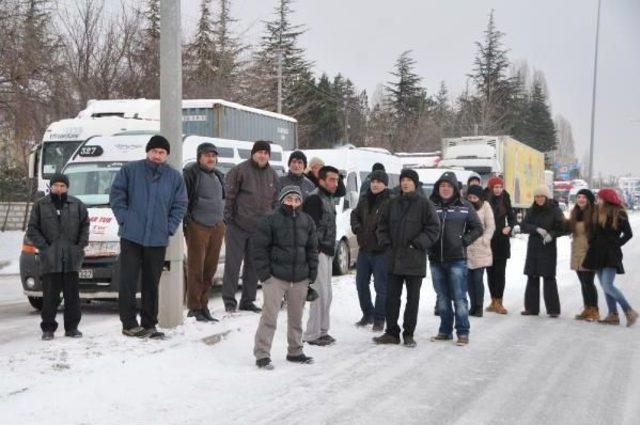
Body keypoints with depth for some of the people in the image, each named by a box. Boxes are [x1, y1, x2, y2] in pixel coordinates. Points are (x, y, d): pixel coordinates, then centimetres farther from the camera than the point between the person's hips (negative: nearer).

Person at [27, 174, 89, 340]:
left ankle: (72, 327, 12)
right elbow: (32, 230, 5)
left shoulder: (77, 205, 9)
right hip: (50, 259, -1)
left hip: (71, 258, 1)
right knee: (50, 296, -1)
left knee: (72, 294, 4)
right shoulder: (40, 205, 5)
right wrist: (44, 246, -6)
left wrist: (81, 245, 1)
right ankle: (48, 328, 7)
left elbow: (85, 225, 12)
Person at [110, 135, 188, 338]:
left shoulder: (175, 176, 6)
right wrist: (124, 218, -5)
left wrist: (170, 227, 1)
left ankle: (149, 324, 16)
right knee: (128, 281, -2)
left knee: (152, 283, 8)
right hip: (131, 236, -2)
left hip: (158, 239, 2)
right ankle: (129, 323, 5)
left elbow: (180, 204, 11)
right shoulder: (130, 170, -1)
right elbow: (116, 194, 2)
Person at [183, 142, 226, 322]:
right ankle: (194, 308, -1)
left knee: (210, 268, 8)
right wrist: (186, 222, -12)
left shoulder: (219, 176, 20)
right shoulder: (190, 173, -3)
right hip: (198, 226, -7)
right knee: (196, 268, -5)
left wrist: (224, 221, 18)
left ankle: (203, 306, 16)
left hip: (217, 226, 7)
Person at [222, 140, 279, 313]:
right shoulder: (240, 170, -8)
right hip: (238, 226, -5)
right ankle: (229, 300, 7)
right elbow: (229, 195, -7)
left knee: (254, 265, 10)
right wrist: (229, 218, -11)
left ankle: (248, 301, 20)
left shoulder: (272, 175, 10)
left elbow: (275, 201, 16)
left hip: (260, 228, 5)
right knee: (233, 263, -1)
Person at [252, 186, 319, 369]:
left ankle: (295, 352, 28)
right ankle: (262, 354, -2)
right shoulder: (270, 221, -6)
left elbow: (312, 249, 14)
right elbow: (260, 249, -5)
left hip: (300, 278, 5)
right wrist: (264, 273, -10)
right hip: (275, 277, -5)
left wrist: (312, 273, 8)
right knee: (269, 316, -8)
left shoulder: (307, 222, 8)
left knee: (296, 316, 15)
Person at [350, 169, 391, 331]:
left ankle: (379, 319, 11)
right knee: (361, 284, 15)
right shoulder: (364, 200, 9)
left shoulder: (390, 202, -13)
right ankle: (368, 314, 31)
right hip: (364, 249, 7)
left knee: (381, 287, -1)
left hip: (382, 251, -7)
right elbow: (355, 214, 21)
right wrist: (356, 227, 4)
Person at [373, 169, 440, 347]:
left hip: (415, 259, -4)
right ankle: (391, 333, 14)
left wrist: (417, 244, -13)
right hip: (394, 258, 4)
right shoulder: (393, 204, 10)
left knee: (413, 298, 5)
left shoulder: (424, 204, -3)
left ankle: (409, 334, 13)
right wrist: (386, 242, 2)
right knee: (392, 297, 6)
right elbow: (383, 225, 17)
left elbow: (433, 228, -6)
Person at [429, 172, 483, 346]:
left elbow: (477, 229, 6)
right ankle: (445, 330, 21)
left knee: (459, 297, -4)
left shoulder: (465, 207, 2)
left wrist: (464, 241, -4)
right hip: (436, 259, 3)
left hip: (457, 259, -3)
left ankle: (463, 333, 2)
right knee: (442, 297, 12)